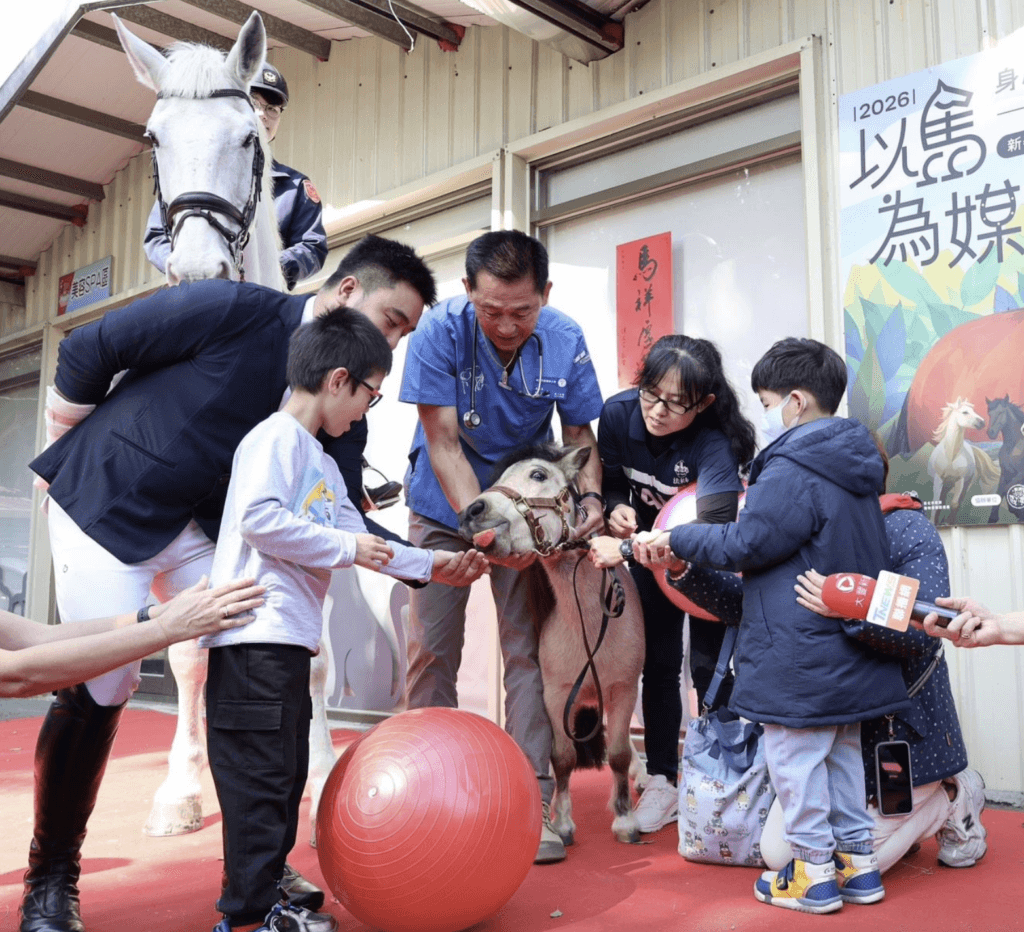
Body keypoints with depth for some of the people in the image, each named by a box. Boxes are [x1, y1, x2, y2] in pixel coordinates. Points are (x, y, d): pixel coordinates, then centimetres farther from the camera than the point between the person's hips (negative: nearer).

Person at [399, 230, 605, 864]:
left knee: (529, 648, -3)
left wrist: (590, 496, -23)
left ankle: (534, 799, 5)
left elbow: (581, 433, -3)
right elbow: (443, 443, -23)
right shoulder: (440, 332, -22)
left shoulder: (565, 340, -14)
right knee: (431, 650, -1)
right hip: (446, 506, -1)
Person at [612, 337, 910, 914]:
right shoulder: (855, 469, 11)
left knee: (796, 759, 4)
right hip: (851, 651, 9)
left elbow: (744, 545, -18)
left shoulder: (791, 472, -19)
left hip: (799, 657, -9)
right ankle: (859, 860, 28)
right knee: (843, 754, 18)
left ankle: (814, 874, 14)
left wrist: (676, 540, -6)